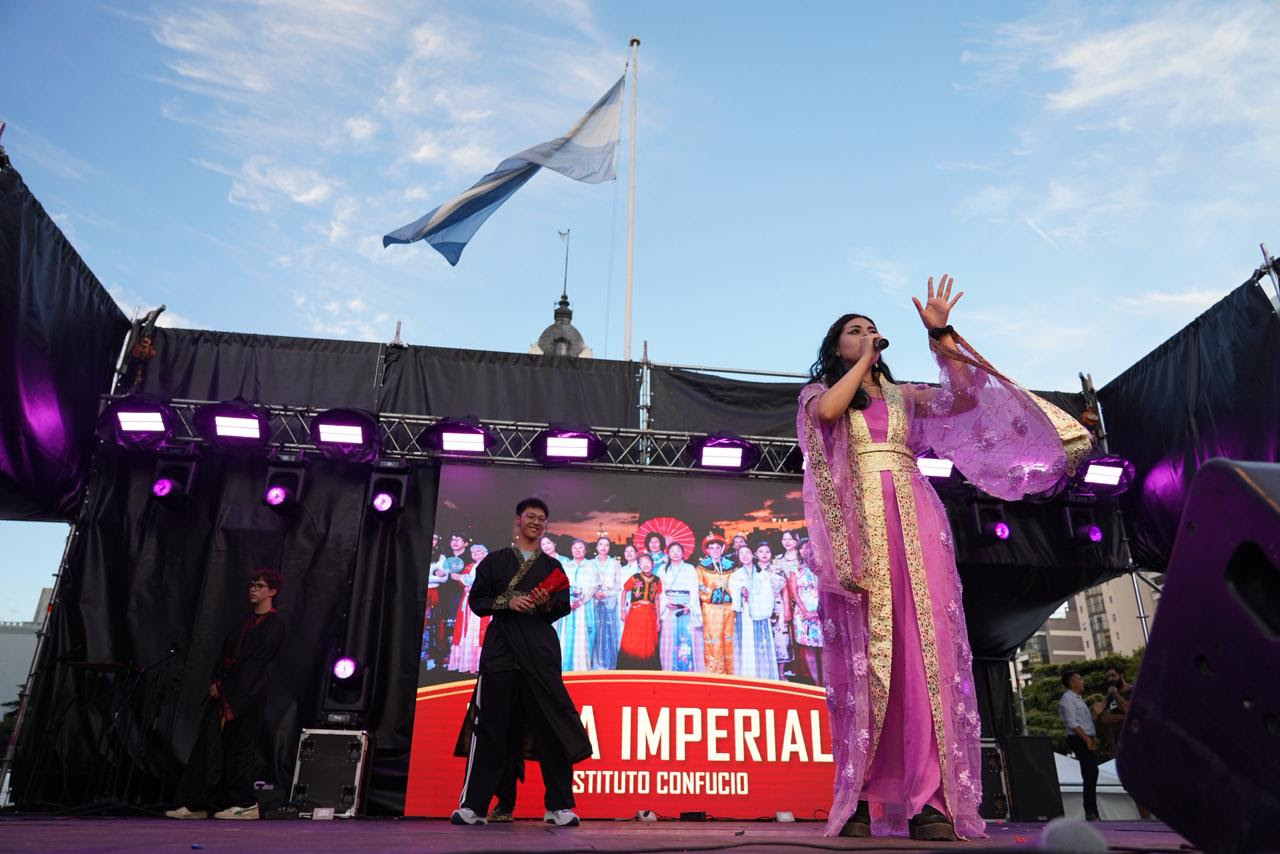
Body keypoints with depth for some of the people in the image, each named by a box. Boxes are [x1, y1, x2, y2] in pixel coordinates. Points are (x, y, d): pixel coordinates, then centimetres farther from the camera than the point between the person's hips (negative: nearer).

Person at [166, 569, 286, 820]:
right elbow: (226, 650, 13)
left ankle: (245, 804, 8)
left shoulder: (274, 623, -6)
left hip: (249, 688, -7)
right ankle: (195, 804, 10)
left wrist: (234, 698, -16)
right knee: (210, 742, 5)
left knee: (239, 744, -3)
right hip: (227, 685, 7)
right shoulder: (247, 619, 18)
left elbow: (258, 658, -12)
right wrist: (217, 680, -2)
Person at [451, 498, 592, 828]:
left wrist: (547, 603, -9)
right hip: (501, 649, -1)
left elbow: (565, 606, 11)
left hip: (541, 651, 1)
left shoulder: (552, 566, 17)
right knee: (490, 727, -2)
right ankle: (472, 805, 5)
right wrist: (507, 601, -9)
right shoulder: (494, 561, 13)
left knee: (551, 728, -4)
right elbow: (476, 601, 7)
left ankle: (559, 806, 1)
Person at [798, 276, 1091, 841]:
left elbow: (965, 398, 8)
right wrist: (862, 362, 4)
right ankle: (858, 800, -8)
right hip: (858, 527, -2)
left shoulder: (904, 396, 25)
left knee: (923, 646, -9)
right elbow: (829, 411, -8)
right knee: (863, 652, -9)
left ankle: (930, 800, -10)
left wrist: (941, 334, 5)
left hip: (913, 521, 3)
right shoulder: (819, 392, 17)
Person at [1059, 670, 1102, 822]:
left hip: (1088, 741, 10)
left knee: (1092, 775, 13)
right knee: (1090, 776, -11)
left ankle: (1092, 812, 21)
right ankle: (1090, 813, -7)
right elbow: (1072, 724, -19)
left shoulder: (1078, 698, 20)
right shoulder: (1068, 698, -12)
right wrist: (1087, 740, -21)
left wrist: (1095, 712, 11)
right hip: (1080, 741, -10)